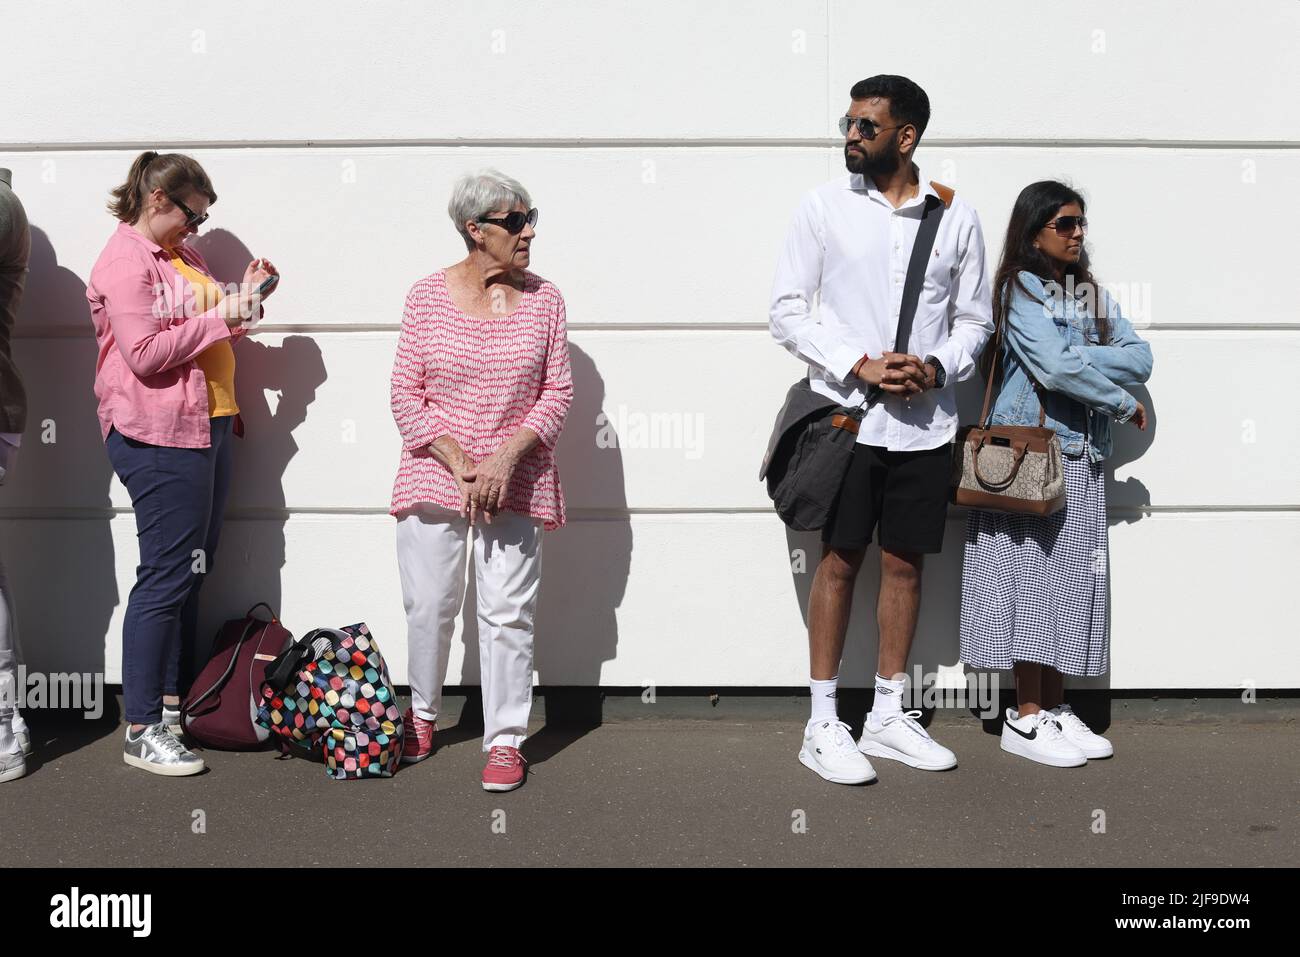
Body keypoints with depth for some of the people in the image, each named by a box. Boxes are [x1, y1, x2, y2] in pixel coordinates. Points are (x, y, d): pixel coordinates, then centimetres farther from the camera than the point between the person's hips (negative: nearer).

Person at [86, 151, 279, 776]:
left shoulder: (183, 256, 17)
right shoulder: (124, 261, -10)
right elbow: (145, 353, -20)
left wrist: (243, 300, 9)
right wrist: (221, 316, -16)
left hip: (206, 425, 9)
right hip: (157, 436, -9)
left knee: (194, 567, 13)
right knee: (167, 575, -7)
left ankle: (174, 701, 23)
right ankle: (141, 731, 1)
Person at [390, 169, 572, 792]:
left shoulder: (543, 299, 4)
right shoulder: (427, 296, 0)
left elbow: (558, 391, 2)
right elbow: (406, 396, -1)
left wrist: (507, 455, -12)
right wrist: (459, 464, -11)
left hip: (515, 481, 0)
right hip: (435, 476, 0)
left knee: (509, 612, 1)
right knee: (428, 606, 6)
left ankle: (505, 740, 12)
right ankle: (422, 715, 30)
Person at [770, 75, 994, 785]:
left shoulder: (956, 217, 5)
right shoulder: (825, 207, -1)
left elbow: (974, 320, 10)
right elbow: (786, 312, -3)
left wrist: (937, 368, -11)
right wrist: (860, 366, -14)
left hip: (925, 422, 3)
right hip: (847, 414, -2)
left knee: (905, 563, 9)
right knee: (839, 562, 1)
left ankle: (888, 716, 23)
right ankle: (823, 725, 11)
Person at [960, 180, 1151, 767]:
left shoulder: (1091, 294, 17)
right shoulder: (1021, 287, -5)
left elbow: (1140, 359, 4)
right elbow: (1054, 367, -17)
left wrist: (1076, 356, -11)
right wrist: (1124, 403, -6)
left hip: (1082, 455, 7)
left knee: (1073, 580, 7)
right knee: (1032, 575, -5)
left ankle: (1054, 707, 16)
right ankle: (1025, 718, 2)